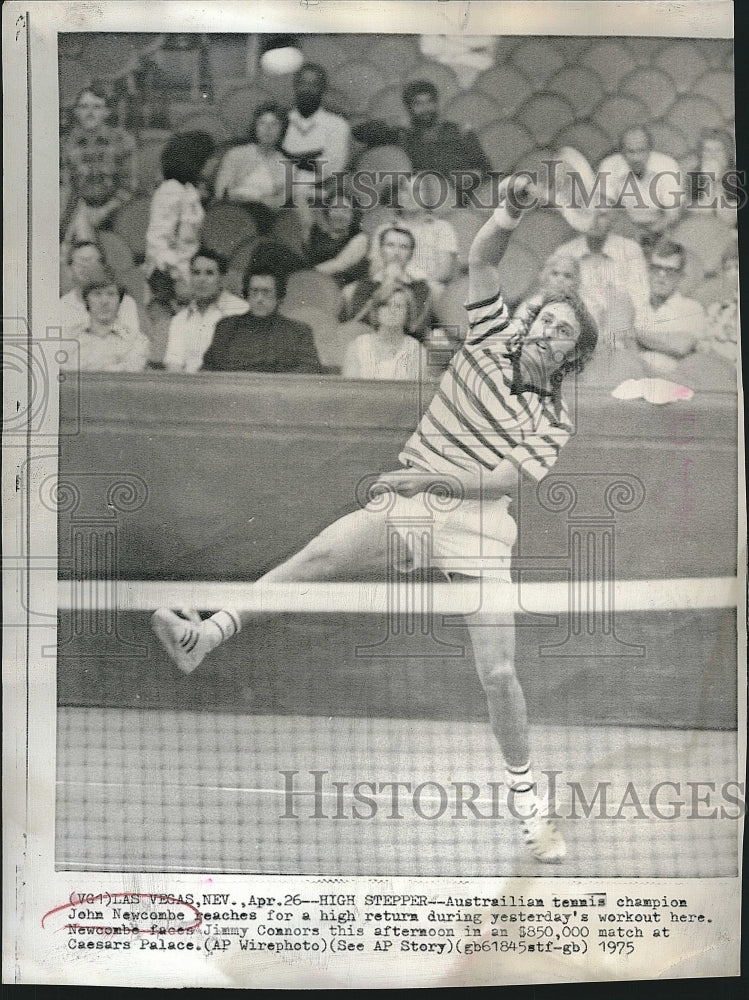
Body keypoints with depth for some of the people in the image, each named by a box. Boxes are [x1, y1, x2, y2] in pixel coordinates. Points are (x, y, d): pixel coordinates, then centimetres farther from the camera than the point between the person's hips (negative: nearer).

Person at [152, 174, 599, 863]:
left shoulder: (554, 422, 5)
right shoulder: (496, 337, 11)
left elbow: (506, 477, -9)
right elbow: (480, 262, 1)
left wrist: (436, 476, -22)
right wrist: (507, 219, -19)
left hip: (477, 522, -2)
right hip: (406, 502, 2)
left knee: (498, 672, -8)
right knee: (316, 558, -25)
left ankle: (525, 795, 11)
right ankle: (203, 637, -29)